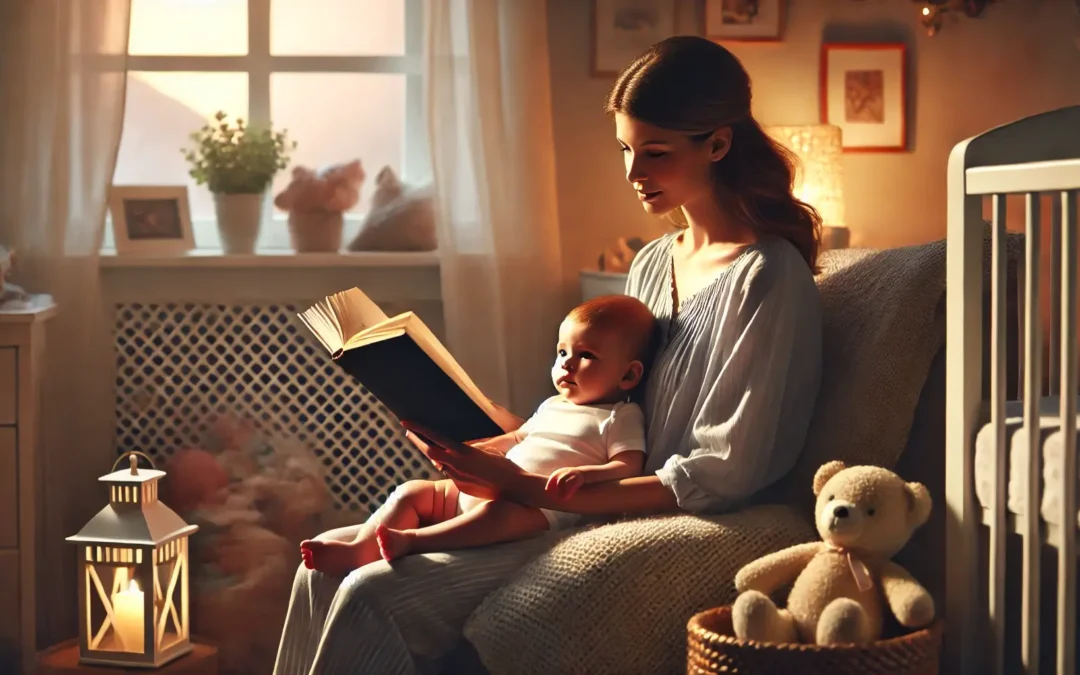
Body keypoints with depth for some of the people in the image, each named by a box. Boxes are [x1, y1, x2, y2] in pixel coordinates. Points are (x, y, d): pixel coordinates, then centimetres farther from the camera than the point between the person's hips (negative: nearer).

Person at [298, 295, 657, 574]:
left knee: (497, 510, -41)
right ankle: (360, 550, -24)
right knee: (412, 492, -2)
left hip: (540, 505, -9)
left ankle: (411, 540, -55)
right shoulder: (552, 406, 28)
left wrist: (585, 473, -30)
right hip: (485, 488, 9)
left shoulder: (620, 418, 4)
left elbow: (629, 467, -10)